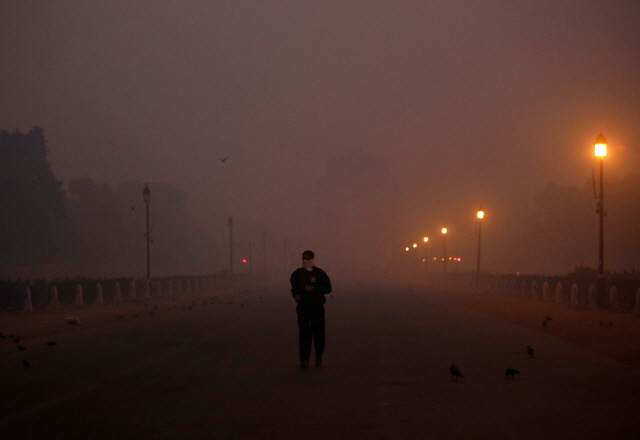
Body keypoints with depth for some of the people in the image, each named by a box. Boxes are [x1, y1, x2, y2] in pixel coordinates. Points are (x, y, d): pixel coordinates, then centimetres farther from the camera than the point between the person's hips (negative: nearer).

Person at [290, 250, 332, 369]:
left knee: (318, 332, 6)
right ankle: (304, 359, -14)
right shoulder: (297, 274, 6)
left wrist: (314, 289, -15)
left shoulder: (320, 273, 0)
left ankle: (319, 356, 27)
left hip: (317, 307, 0)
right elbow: (293, 287, 20)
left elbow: (328, 288, -2)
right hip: (303, 307, 0)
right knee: (304, 331, -11)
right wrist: (295, 295, -2)